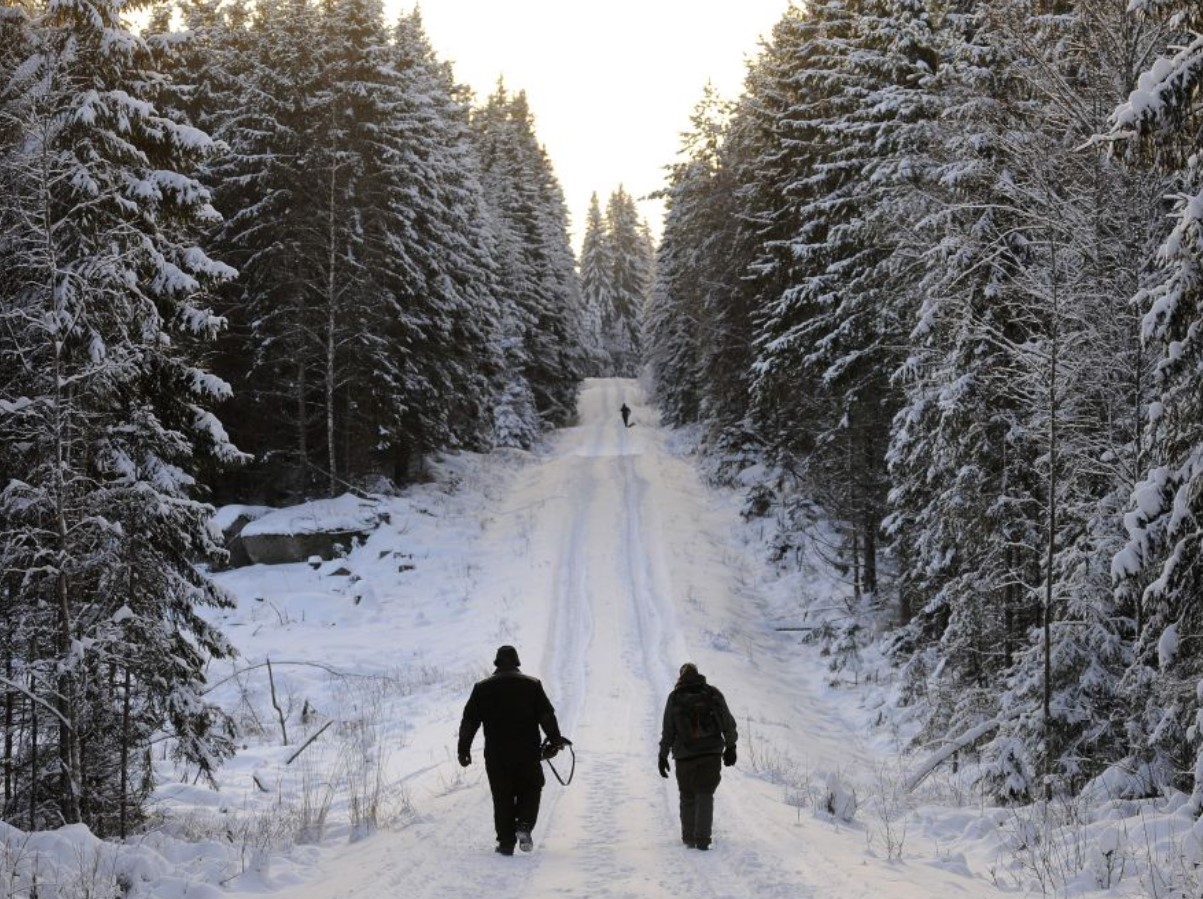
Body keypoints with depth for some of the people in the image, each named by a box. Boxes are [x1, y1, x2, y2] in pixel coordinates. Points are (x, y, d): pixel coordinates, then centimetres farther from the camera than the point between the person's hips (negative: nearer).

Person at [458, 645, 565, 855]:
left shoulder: (482, 688, 4)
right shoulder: (532, 685, 1)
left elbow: (469, 721, 3)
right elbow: (547, 716, 0)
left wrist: (464, 749, 8)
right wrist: (556, 740, 10)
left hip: (495, 755, 1)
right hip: (528, 753, -1)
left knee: (502, 798, 9)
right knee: (530, 790, 15)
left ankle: (506, 841, 6)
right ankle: (524, 826, -7)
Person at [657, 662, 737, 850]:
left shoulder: (674, 698, -1)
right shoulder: (713, 694, 1)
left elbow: (667, 731, -1)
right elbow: (728, 723, 1)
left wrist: (663, 755, 5)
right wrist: (731, 746, 9)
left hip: (685, 755, 0)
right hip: (712, 752, 0)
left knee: (688, 797, 15)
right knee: (705, 795, 5)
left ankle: (689, 838, 17)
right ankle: (702, 839, -9)